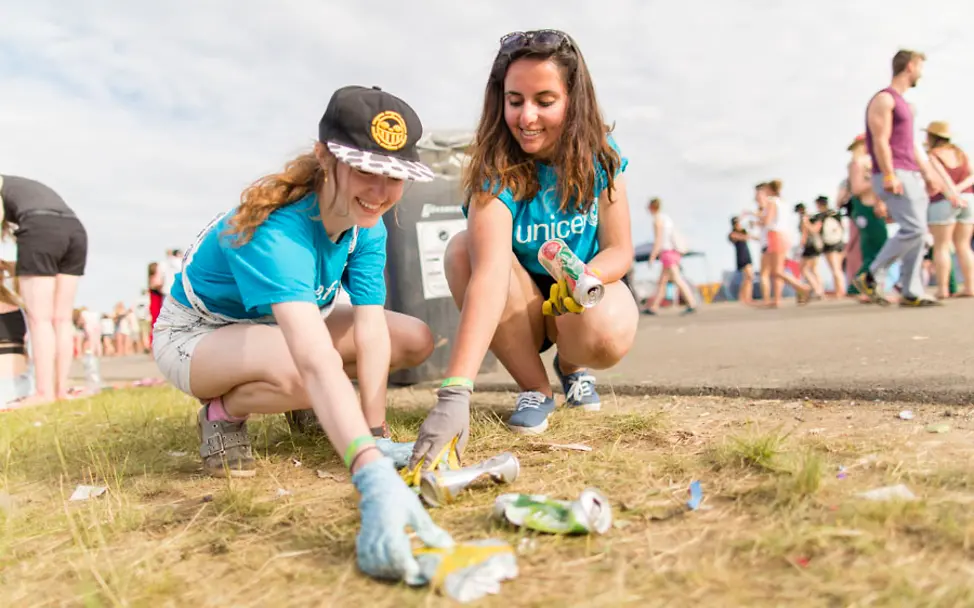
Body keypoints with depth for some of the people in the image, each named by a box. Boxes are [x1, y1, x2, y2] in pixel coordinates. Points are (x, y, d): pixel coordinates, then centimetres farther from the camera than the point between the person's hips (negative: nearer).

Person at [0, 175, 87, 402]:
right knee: (61, 319, 9)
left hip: (41, 231, -6)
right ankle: (61, 389, 9)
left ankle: (45, 392, -5)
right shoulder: (31, 189, 41)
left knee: (40, 319, -3)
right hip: (76, 230, 7)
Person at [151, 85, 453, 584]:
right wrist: (375, 478, -64)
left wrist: (375, 433, -30)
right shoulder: (276, 232, -39)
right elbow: (317, 363, -54)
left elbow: (370, 333, -21)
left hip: (280, 325, 6)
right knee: (298, 372, -40)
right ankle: (224, 410, -7)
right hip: (195, 333, -6)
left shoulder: (367, 227, -16)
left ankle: (317, 408, 14)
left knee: (416, 340, -7)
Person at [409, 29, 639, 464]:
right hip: (522, 306, 0)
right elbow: (490, 272, -40)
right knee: (464, 248, -31)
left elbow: (620, 249, -6)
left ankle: (571, 366, 6)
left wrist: (588, 277, -32)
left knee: (608, 335, -35)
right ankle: (535, 388, -12)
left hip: (581, 297, 1)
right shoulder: (496, 172, -25)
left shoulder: (600, 157, -14)